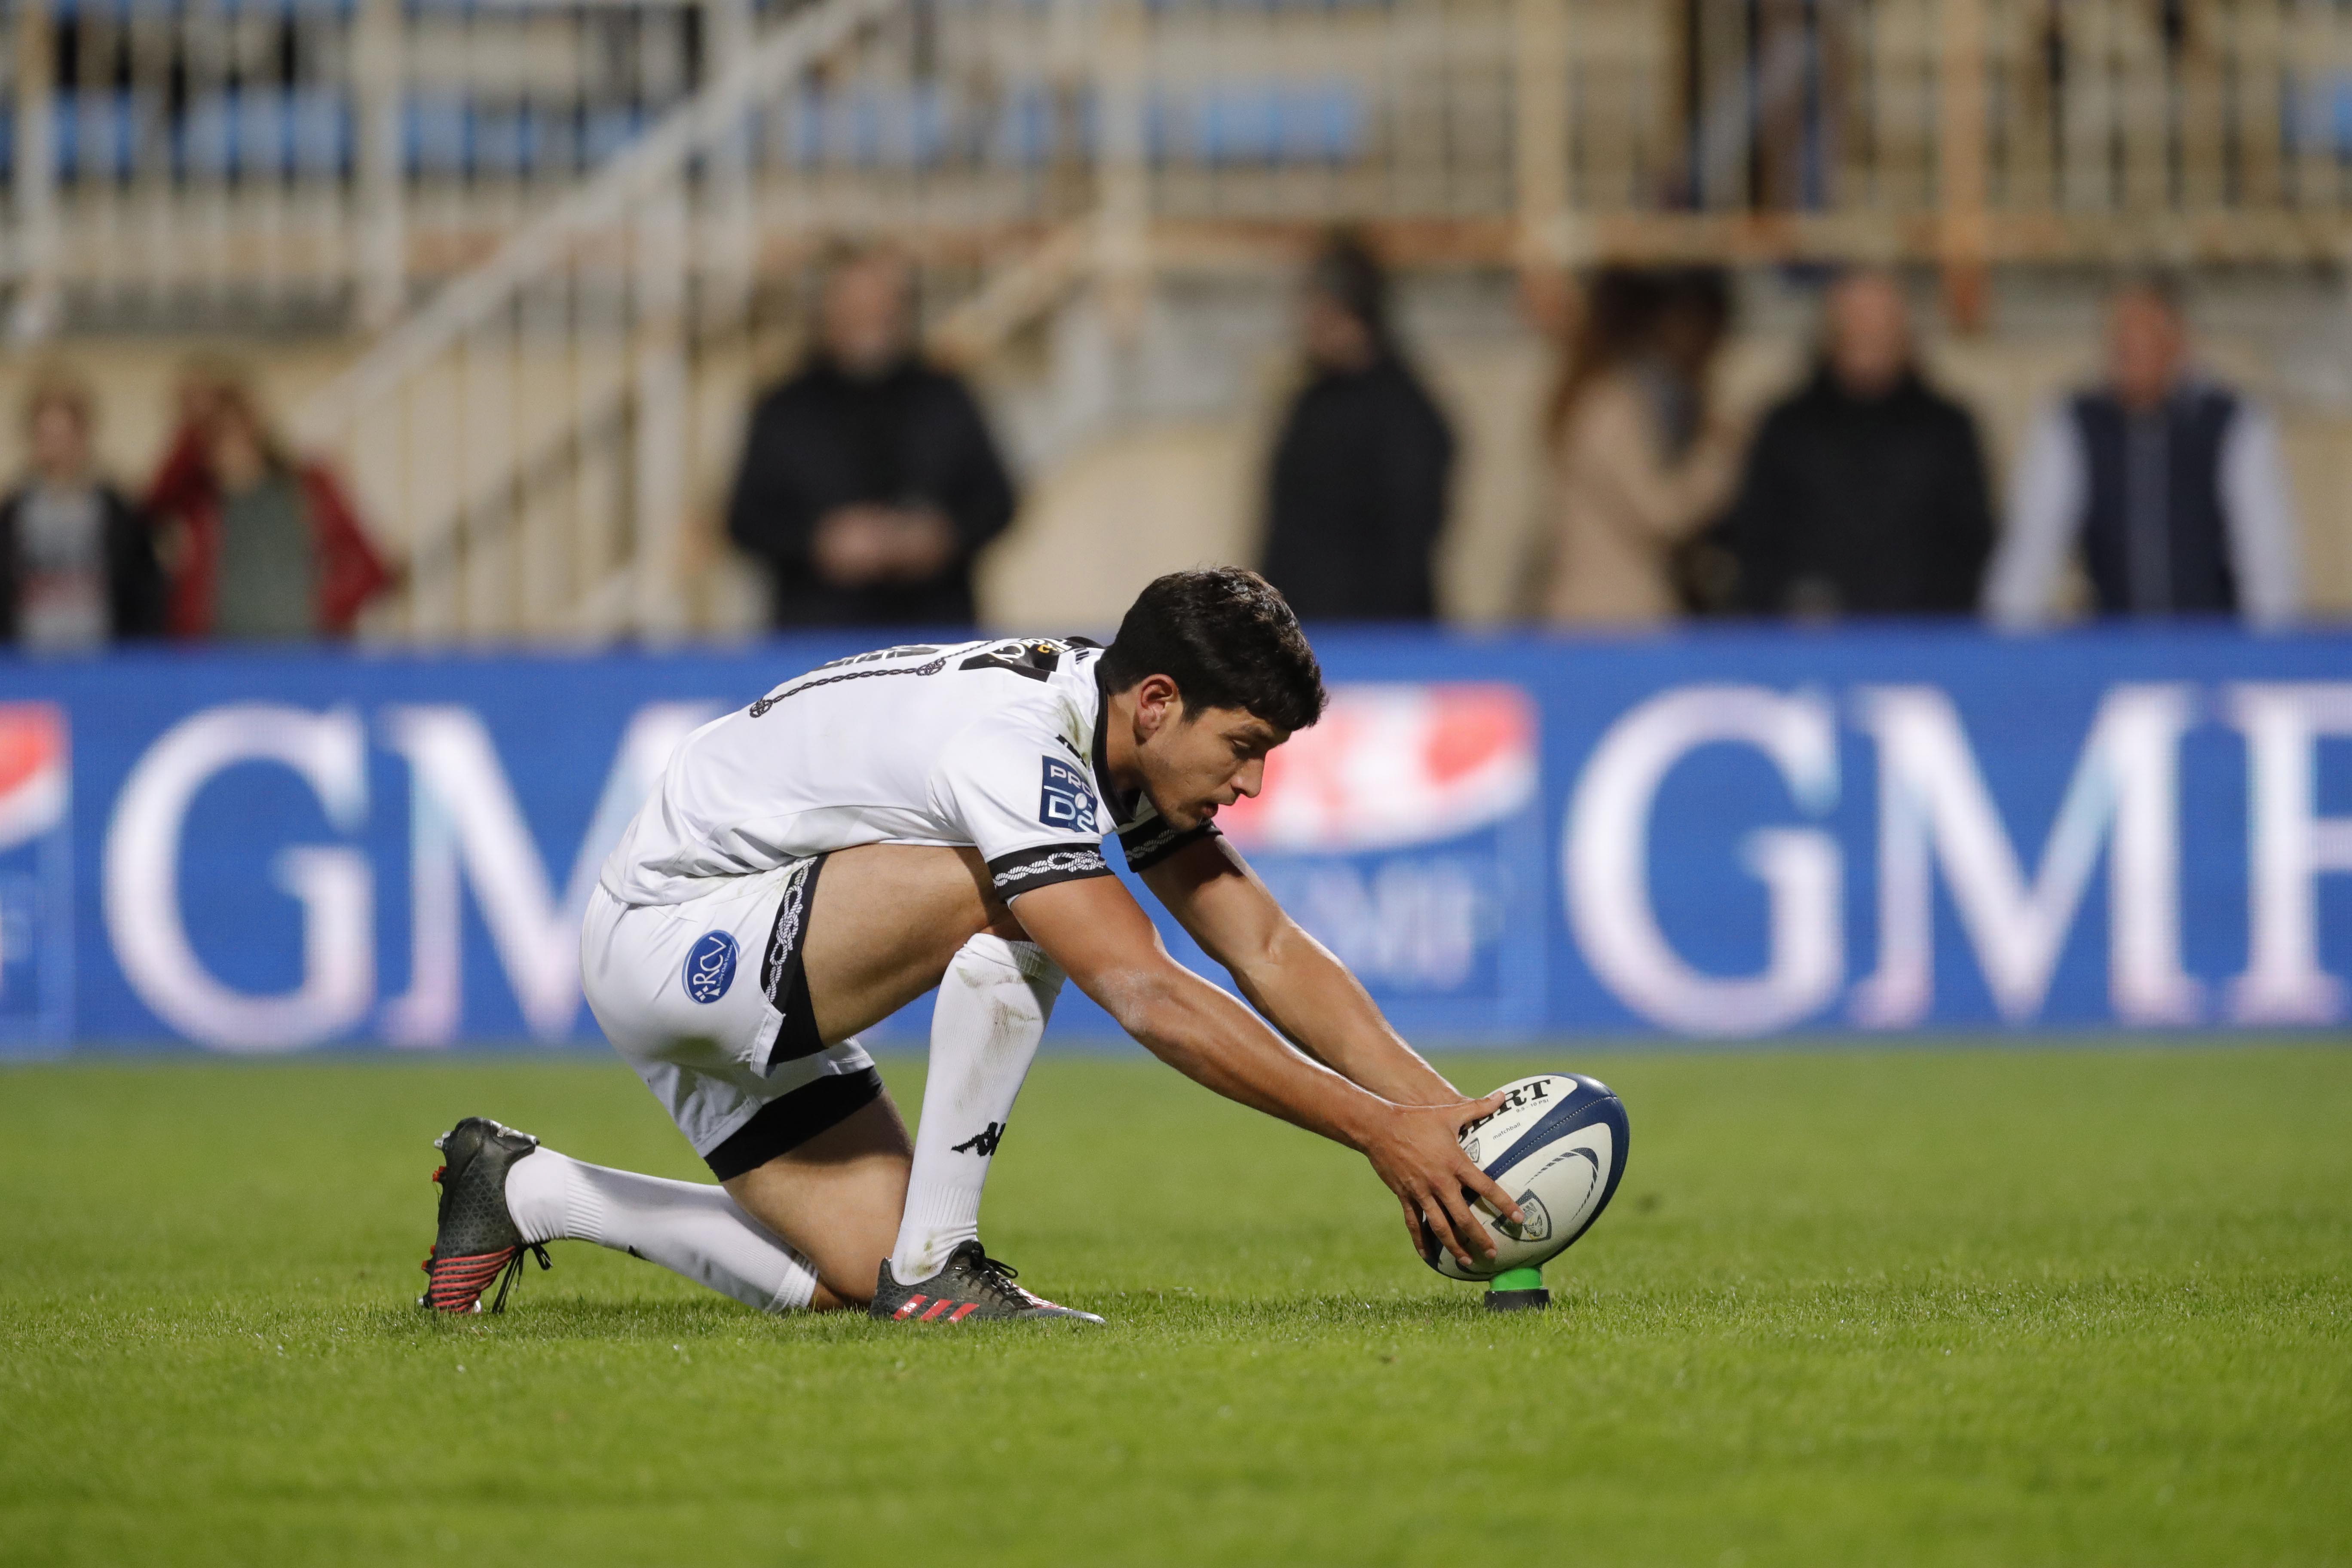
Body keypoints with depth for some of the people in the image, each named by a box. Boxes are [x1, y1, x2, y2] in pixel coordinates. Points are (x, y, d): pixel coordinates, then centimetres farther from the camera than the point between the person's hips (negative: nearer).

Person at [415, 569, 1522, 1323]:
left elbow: (1269, 951, 1)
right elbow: (1149, 1000, -36)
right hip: (662, 937, -10)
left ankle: (525, 1192, 16)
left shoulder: (1126, 734, 0)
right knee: (1013, 903, -27)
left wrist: (1439, 1109, -10)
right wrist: (1376, 1130, -36)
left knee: (857, 1276, 1)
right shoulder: (1016, 744, -30)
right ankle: (934, 1267, -19)